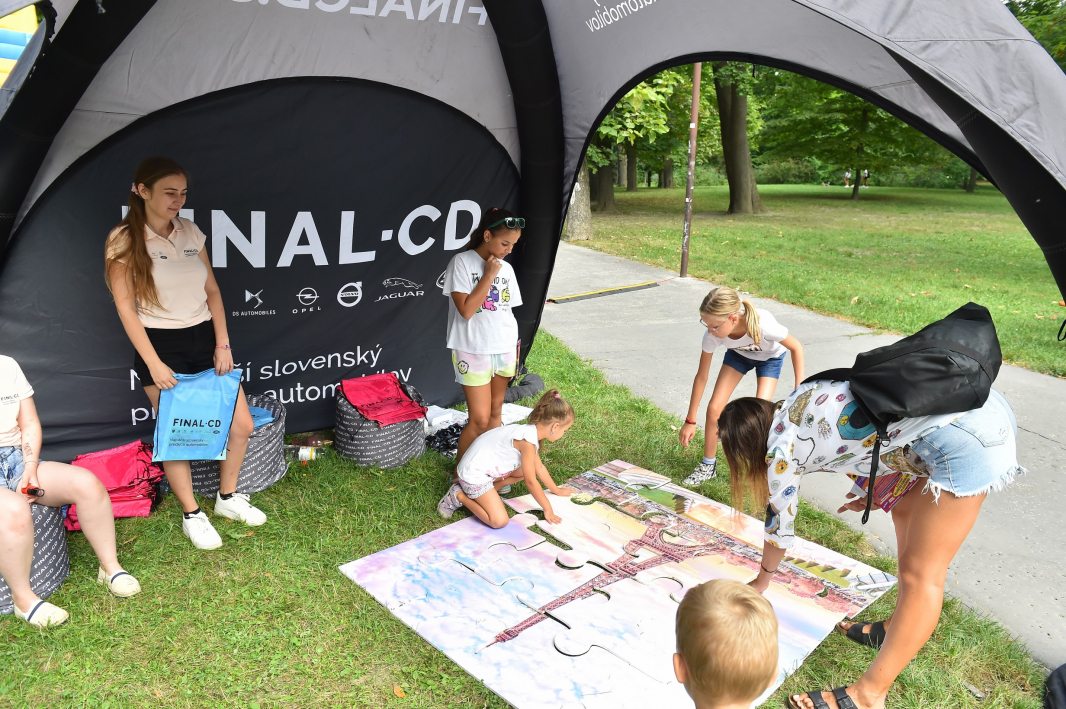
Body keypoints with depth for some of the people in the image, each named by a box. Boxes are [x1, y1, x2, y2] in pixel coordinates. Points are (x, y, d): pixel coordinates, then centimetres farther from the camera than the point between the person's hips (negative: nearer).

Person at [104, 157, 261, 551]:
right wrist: (153, 363, -14)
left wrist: (222, 344, 1)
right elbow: (126, 307, -10)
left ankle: (227, 497, 25)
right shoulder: (125, 241, -8)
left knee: (241, 424, 4)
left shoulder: (190, 232, 6)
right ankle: (192, 515, 21)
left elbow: (212, 291, 9)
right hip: (160, 344, -5)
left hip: (204, 339, 5)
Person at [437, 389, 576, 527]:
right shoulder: (527, 439, -25)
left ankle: (488, 491, 10)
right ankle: (459, 496, -1)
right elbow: (531, 481, -18)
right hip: (474, 474, -10)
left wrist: (556, 490, 28)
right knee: (499, 521, -18)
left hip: (490, 468, 10)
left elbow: (539, 467, 20)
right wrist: (548, 509, -9)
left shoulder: (533, 432, 4)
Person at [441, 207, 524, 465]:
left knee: (495, 412, 14)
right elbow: (466, 310, -19)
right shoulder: (462, 262, -10)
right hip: (474, 351, -6)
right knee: (479, 419, -4)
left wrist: (515, 352, 14)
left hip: (505, 350, 6)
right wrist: (488, 275, -15)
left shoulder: (506, 268, 7)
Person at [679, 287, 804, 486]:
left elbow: (796, 348, -22)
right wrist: (690, 421, -17)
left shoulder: (763, 325, -43)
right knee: (714, 408, -8)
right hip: (738, 354, 3)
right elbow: (701, 377, -22)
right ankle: (707, 466, 13)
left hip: (770, 357, -2)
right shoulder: (712, 334, -34)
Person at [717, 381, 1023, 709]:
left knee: (920, 574, -3)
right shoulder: (801, 397, 18)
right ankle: (901, 628, 39)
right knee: (905, 512, 26)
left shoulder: (781, 450, -3)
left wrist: (761, 582, 29)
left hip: (965, 440, -10)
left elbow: (780, 526, 12)